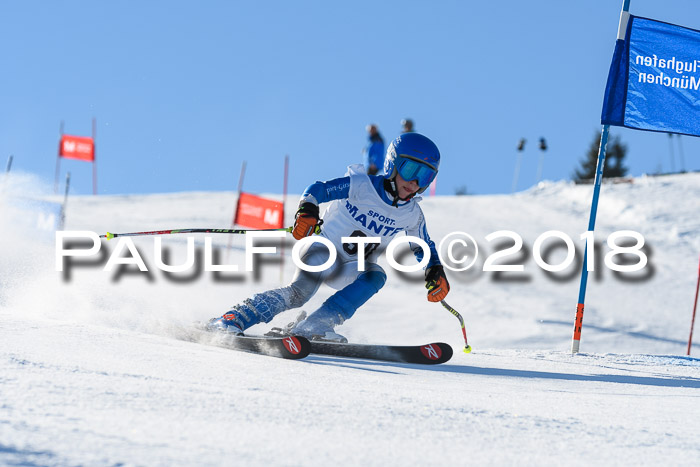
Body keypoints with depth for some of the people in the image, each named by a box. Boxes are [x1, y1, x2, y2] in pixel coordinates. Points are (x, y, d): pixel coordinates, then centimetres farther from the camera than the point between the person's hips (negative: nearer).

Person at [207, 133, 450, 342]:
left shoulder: (412, 215, 0)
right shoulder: (360, 185, -14)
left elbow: (424, 247, 17)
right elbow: (318, 190, -18)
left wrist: (436, 272, 0)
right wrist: (307, 211, -38)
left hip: (351, 269, 5)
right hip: (325, 249, -5)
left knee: (375, 275, -30)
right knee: (301, 290, -32)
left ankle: (312, 326, -37)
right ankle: (232, 320, -28)